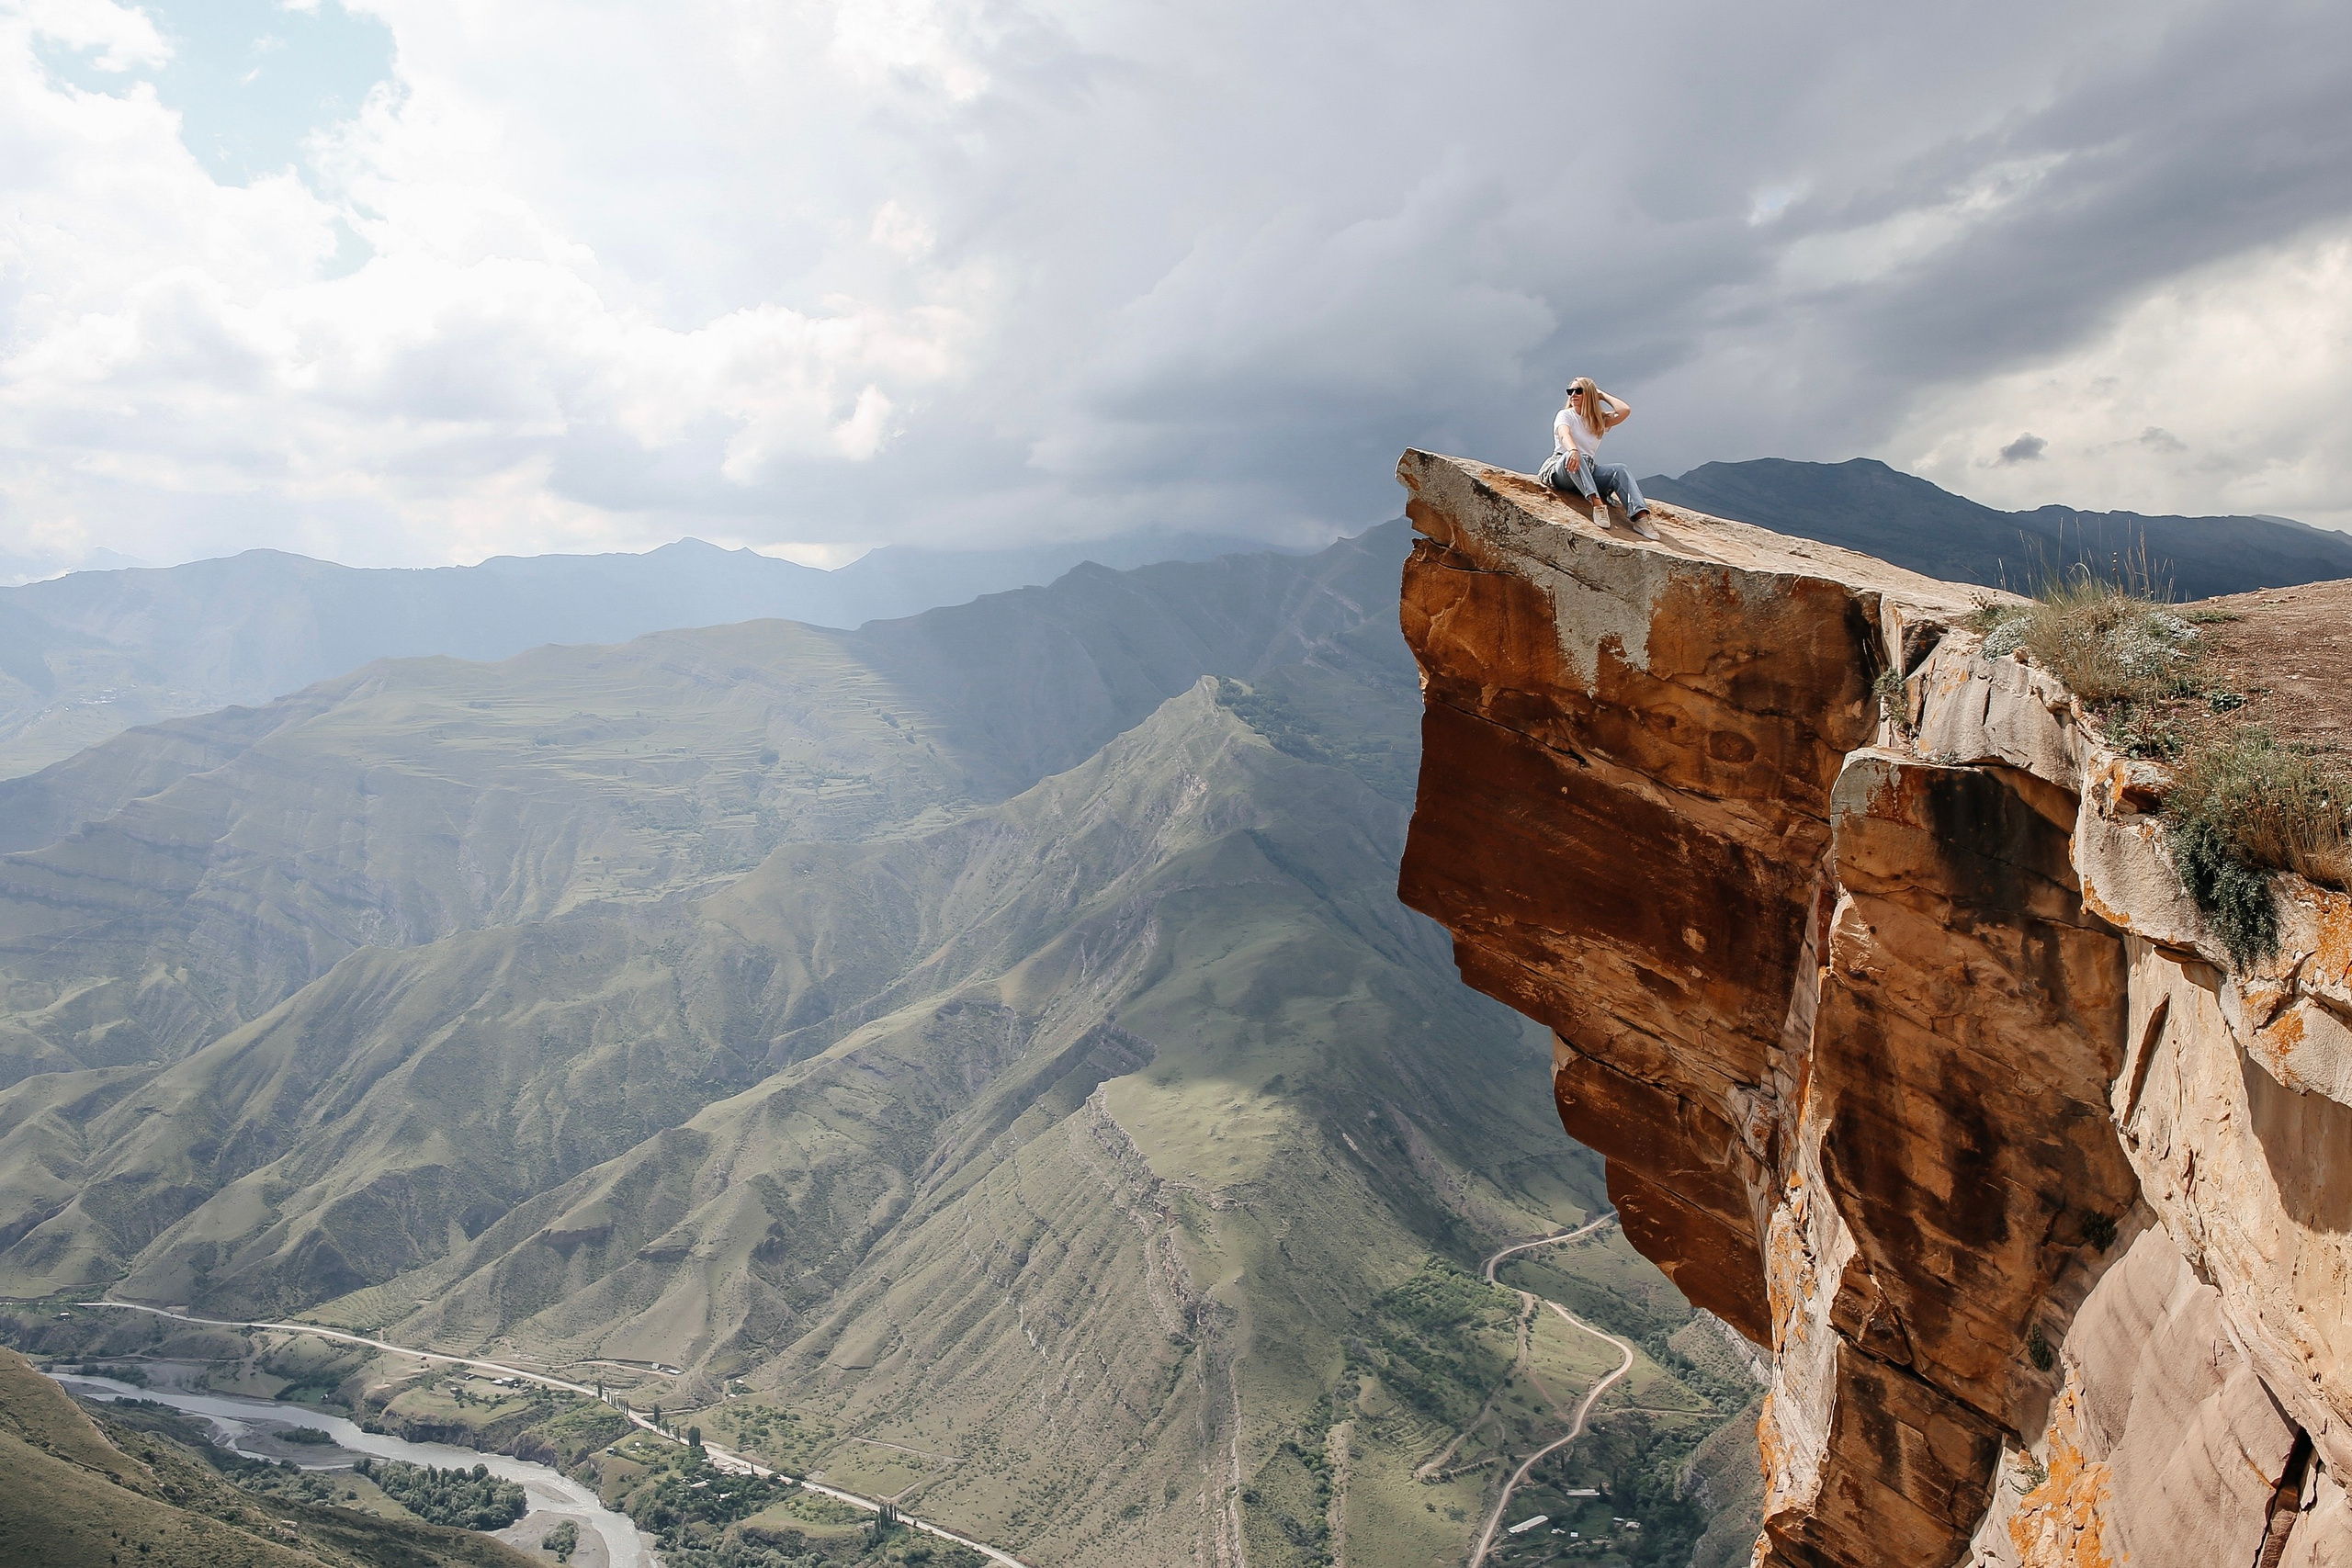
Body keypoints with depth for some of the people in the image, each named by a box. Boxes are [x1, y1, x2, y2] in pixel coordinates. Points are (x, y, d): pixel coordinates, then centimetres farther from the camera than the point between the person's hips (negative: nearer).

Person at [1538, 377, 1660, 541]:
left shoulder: (1599, 421, 18)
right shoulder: (1565, 415, 6)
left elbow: (1625, 410, 0)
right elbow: (1564, 434, -18)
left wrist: (1602, 395, 13)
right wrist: (1573, 450, -40)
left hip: (1588, 473, 4)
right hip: (1561, 470, -4)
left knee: (1620, 469, -22)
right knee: (1574, 457, -38)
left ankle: (1641, 517, -40)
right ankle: (1597, 503, -53)